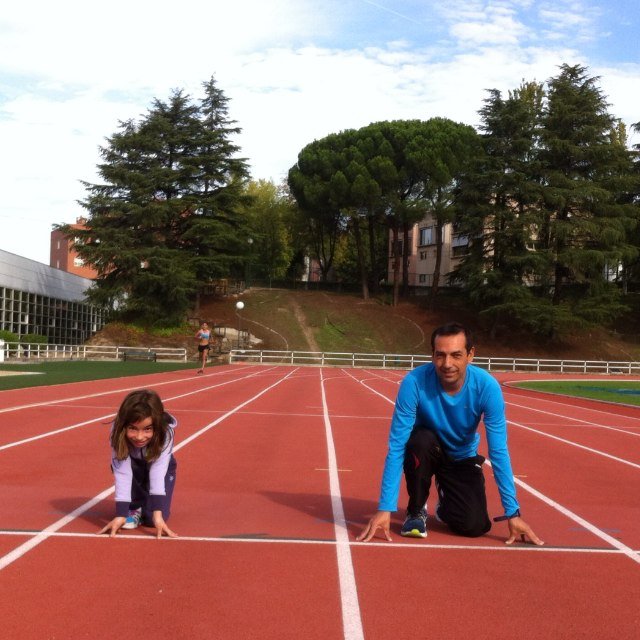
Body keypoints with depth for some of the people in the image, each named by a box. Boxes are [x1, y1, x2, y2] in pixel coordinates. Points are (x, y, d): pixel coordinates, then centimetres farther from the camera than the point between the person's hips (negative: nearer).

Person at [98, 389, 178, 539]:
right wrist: (121, 514, -46)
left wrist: (157, 514, -53)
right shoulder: (118, 432, -35)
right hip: (133, 468, 1)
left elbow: (158, 472, -44)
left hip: (161, 467, -1)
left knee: (152, 519, -21)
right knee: (118, 463, -34)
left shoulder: (165, 432, -37)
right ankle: (135, 507, -10)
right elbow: (122, 473, -38)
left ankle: (146, 506, 14)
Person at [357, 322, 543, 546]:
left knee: (475, 526, -17)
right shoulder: (414, 382, -32)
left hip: (462, 458, 2)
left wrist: (512, 513, -20)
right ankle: (416, 510, -8)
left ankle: (446, 501, 21)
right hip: (426, 451, -1)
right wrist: (385, 508, -33)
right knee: (420, 440, -36)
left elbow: (498, 451, -21)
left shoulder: (487, 386, -27)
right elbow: (396, 447, -30)